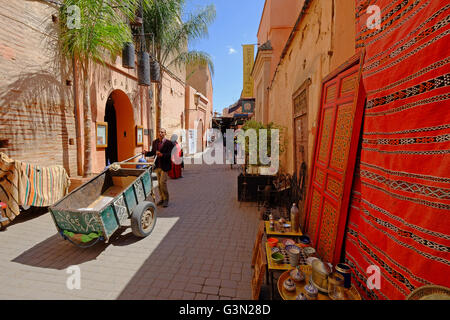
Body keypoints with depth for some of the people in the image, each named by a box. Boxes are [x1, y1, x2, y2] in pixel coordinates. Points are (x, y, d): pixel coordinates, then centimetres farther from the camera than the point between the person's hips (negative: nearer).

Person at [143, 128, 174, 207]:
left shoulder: (169, 143, -10)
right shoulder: (155, 142, 9)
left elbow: (169, 154, -16)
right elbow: (153, 152, 15)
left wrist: (162, 154, -31)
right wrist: (146, 153, -2)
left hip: (164, 166, -6)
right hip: (157, 166, 6)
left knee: (163, 182, -9)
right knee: (159, 183, 13)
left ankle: (166, 199, 7)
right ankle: (161, 199, 25)